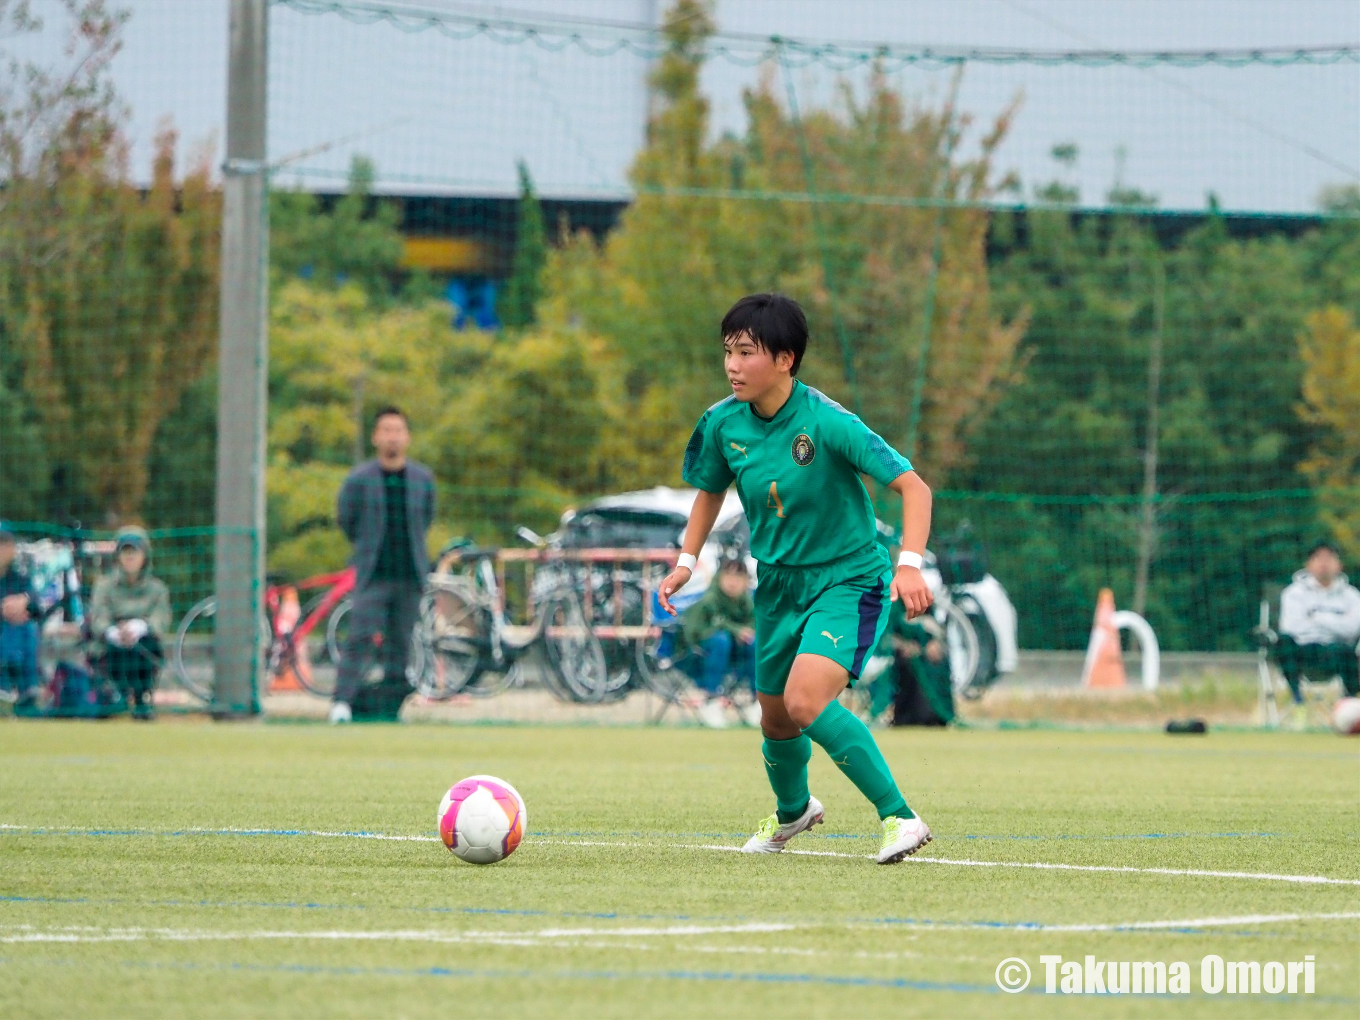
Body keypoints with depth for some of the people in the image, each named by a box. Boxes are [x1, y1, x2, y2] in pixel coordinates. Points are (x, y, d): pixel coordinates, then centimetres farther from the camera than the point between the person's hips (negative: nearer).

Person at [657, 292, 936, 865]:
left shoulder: (828, 423, -25)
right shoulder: (723, 425, -7)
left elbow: (912, 486, -23)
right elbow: (710, 489, 15)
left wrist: (909, 564, -36)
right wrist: (687, 560, 4)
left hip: (848, 580, -6)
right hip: (778, 585, 6)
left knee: (806, 700, -29)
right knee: (775, 718, 18)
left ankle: (900, 817, -19)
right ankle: (793, 810, 52)